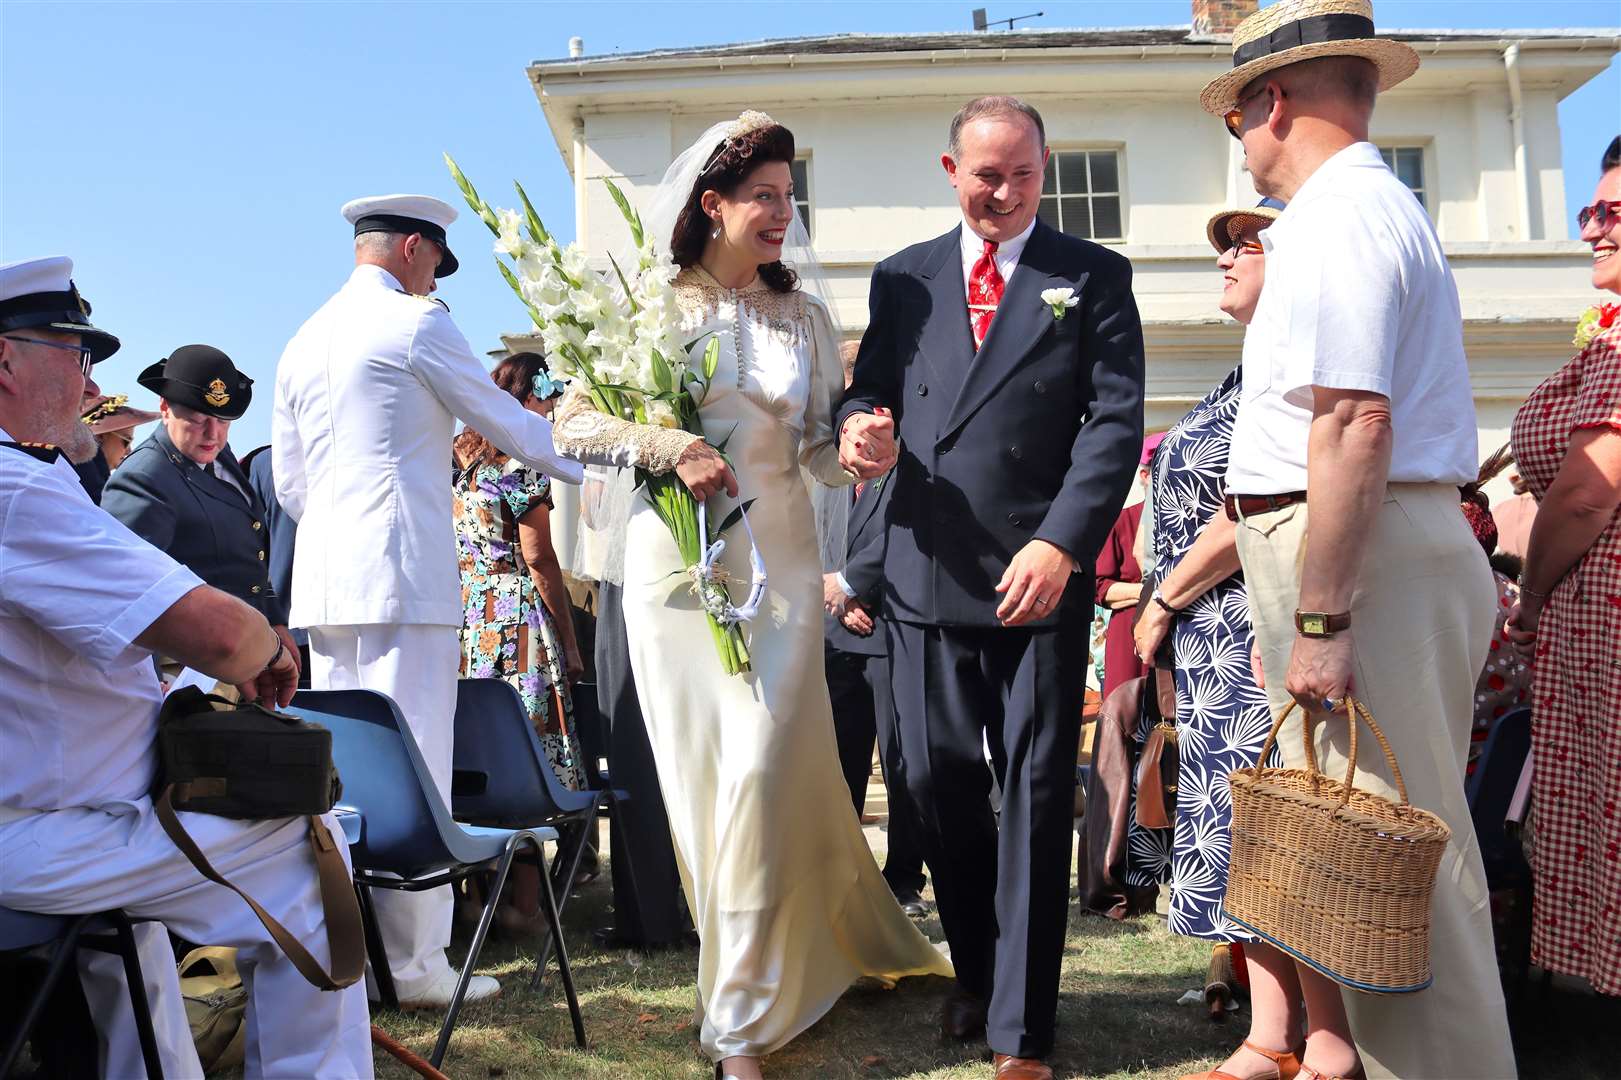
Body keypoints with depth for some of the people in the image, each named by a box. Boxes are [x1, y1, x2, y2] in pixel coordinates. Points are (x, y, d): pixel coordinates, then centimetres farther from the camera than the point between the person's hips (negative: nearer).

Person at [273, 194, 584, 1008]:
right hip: (404, 576, -8)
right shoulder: (416, 322, -4)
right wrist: (599, 467, 14)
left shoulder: (302, 341, 17)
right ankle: (415, 964, 0)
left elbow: (287, 481, 19)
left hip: (324, 581, 8)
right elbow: (507, 422, 0)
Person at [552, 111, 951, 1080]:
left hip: (778, 557, 0)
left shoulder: (803, 313, 8)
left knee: (761, 774, -9)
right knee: (698, 776, 6)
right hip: (674, 557, 0)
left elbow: (822, 449, 9)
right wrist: (673, 449, -15)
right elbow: (573, 424, -1)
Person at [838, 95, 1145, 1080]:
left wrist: (1061, 544, -16)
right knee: (939, 781, 9)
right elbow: (874, 384, 16)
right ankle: (977, 972, 33)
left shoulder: (1095, 277, 4)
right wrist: (860, 424, -9)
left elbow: (1117, 420, -4)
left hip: (1040, 573, -3)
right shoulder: (904, 278, 14)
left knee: (1036, 793, 1)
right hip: (927, 572, 3)